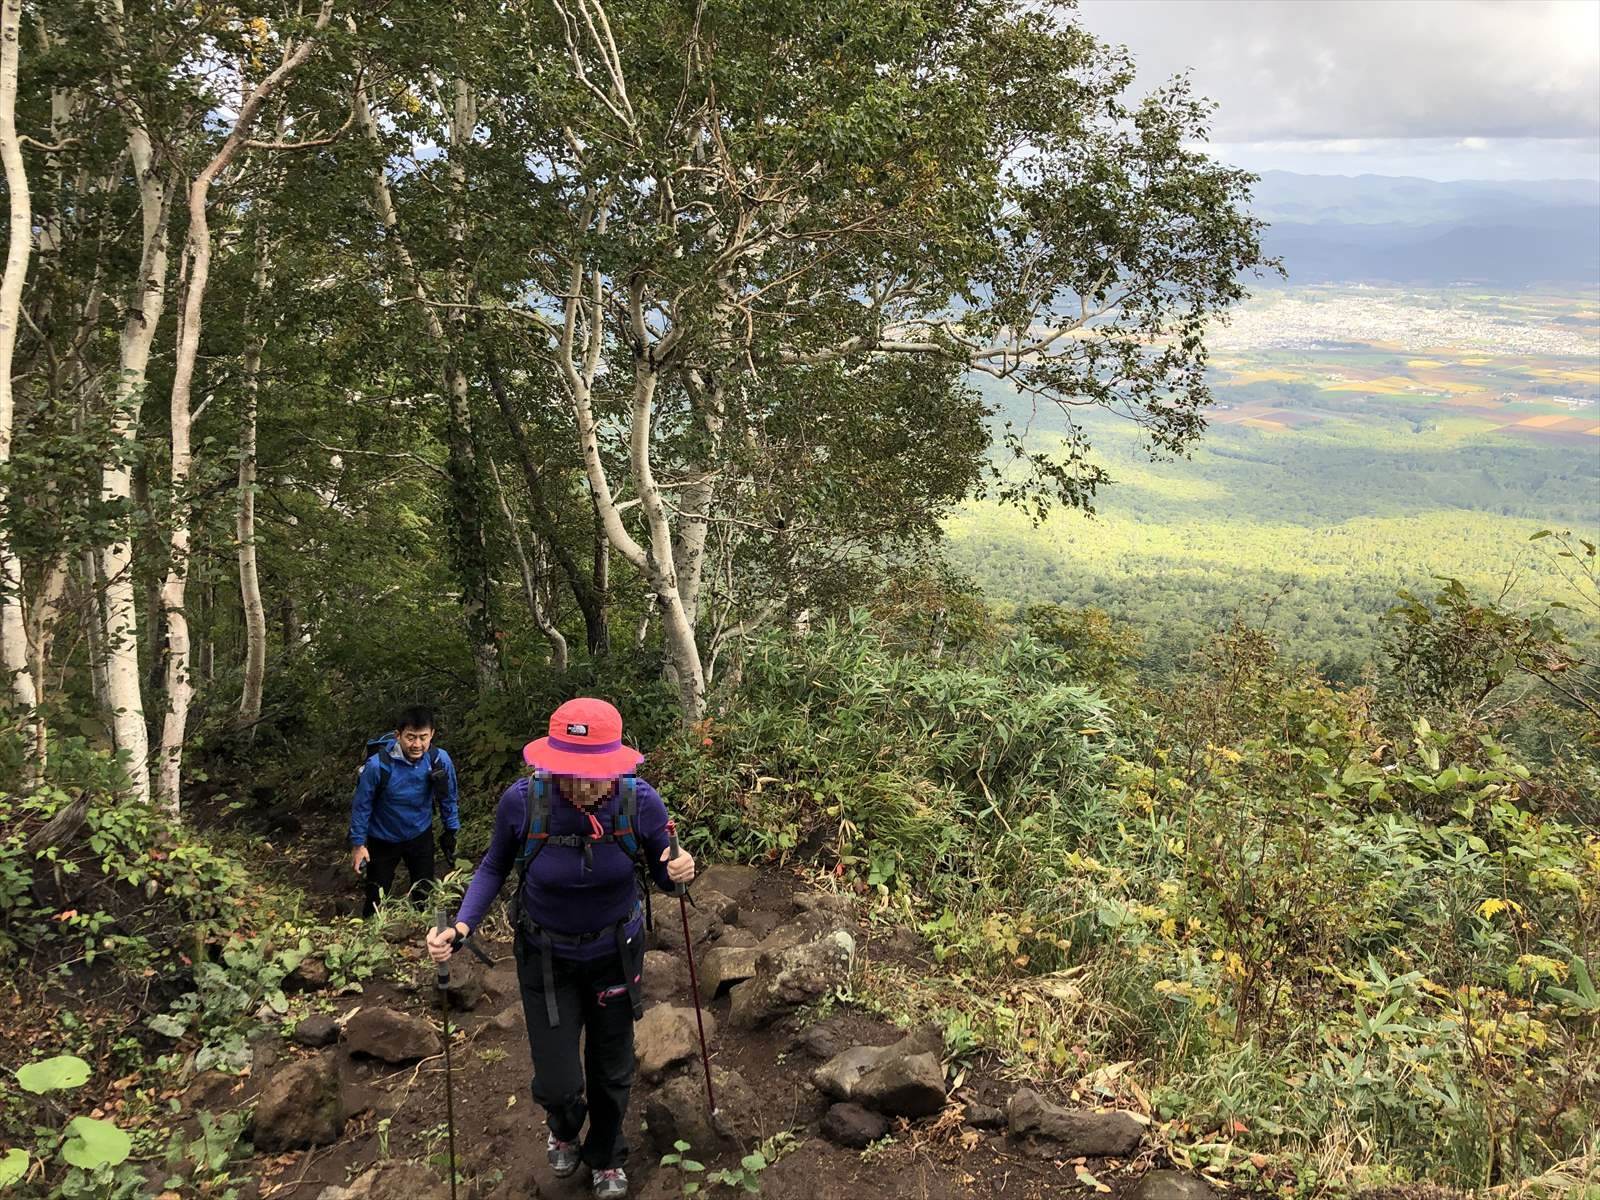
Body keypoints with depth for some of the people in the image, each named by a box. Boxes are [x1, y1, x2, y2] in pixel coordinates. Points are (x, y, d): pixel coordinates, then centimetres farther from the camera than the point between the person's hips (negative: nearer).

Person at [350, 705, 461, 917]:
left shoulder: (440, 760, -22)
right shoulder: (378, 765, -30)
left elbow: (448, 799, -4)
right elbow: (362, 805, -14)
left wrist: (451, 833, 4)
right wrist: (358, 844, -9)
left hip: (421, 836, 2)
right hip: (383, 840, -2)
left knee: (425, 895, 16)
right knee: (377, 900, 12)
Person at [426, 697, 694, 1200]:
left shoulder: (640, 802, -27)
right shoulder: (522, 801, -29)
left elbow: (662, 870, -8)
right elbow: (494, 867, -8)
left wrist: (679, 870, -32)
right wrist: (461, 926, -23)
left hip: (616, 952, 1)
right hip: (546, 956, -1)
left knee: (612, 1070, 19)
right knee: (557, 1084, 3)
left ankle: (605, 1157, 53)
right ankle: (564, 1130, 44)